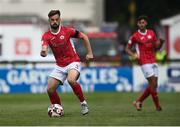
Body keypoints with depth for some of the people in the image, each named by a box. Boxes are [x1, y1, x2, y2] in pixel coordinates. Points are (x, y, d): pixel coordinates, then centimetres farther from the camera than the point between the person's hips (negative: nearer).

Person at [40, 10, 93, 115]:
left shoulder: (67, 31, -9)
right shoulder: (46, 36, -4)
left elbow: (84, 36, 3)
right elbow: (44, 49, -21)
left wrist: (90, 53, -1)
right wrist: (43, 52, -46)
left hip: (73, 62, -4)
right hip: (60, 66, 4)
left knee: (71, 80, -33)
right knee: (50, 89, -4)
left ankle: (84, 103, -15)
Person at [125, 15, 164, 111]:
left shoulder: (151, 33, 10)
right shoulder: (135, 36, -3)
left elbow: (156, 47, 16)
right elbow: (127, 48, 6)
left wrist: (161, 42, -6)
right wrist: (133, 55, -13)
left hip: (153, 62, 6)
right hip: (144, 62, -6)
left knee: (154, 85, 5)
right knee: (153, 84, -11)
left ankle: (138, 101, 18)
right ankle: (157, 106, -2)